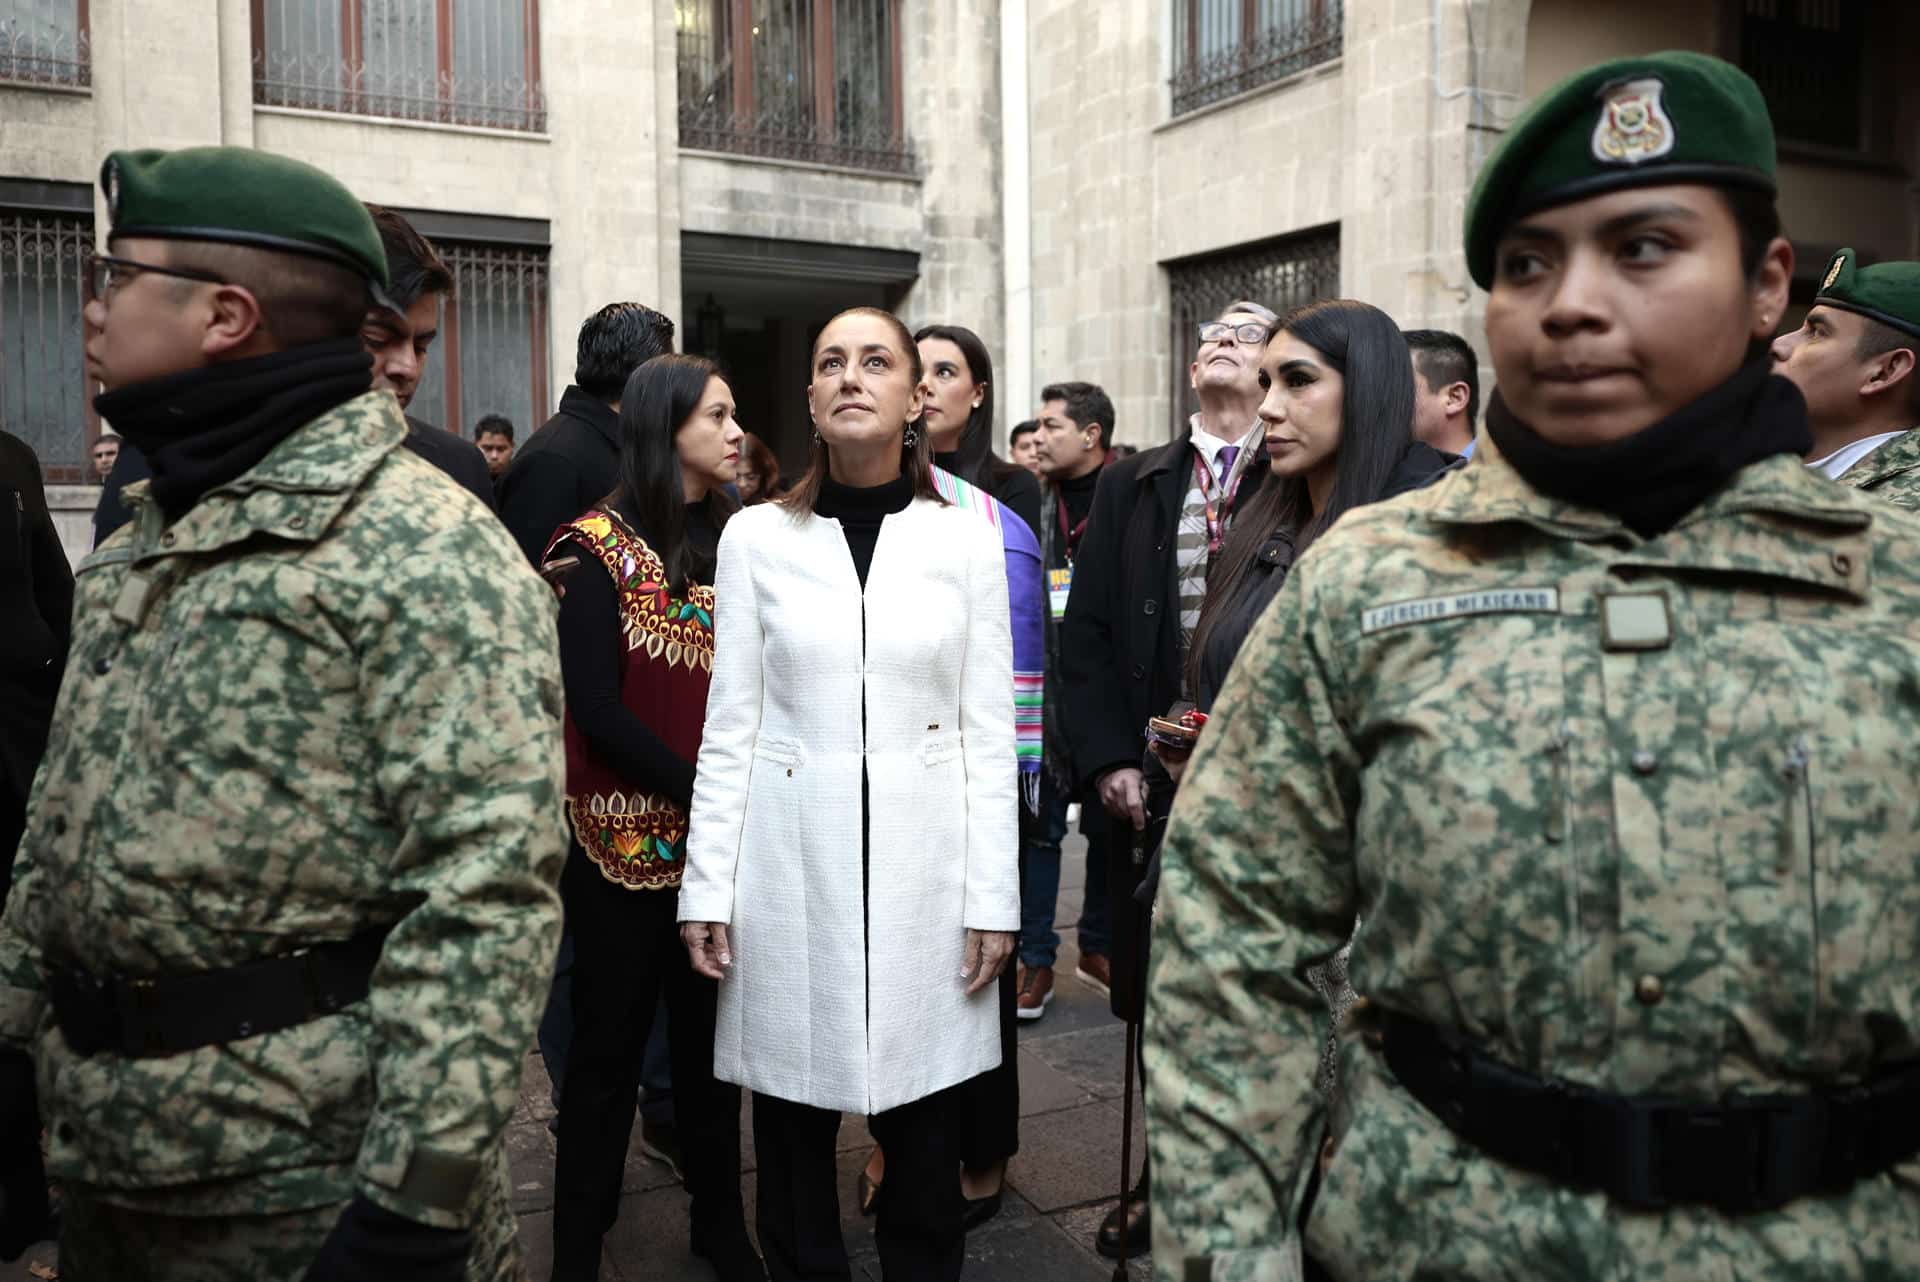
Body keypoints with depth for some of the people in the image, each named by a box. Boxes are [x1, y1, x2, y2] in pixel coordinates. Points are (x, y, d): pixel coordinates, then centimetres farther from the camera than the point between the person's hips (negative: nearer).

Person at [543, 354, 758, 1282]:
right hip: (629, 838, -4)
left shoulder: (735, 539, 7)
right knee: (611, 1042, 7)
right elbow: (599, 712, -12)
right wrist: (706, 792, -17)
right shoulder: (599, 549, -7)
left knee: (713, 1030, 12)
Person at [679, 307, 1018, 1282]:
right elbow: (730, 729, 3)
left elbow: (987, 731, 2)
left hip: (923, 866, 0)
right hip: (790, 867, 0)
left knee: (922, 1129, 7)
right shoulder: (757, 537, 2)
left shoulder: (965, 538, 2)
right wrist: (706, 886, -1)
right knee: (792, 1130, 8)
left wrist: (993, 895, -2)